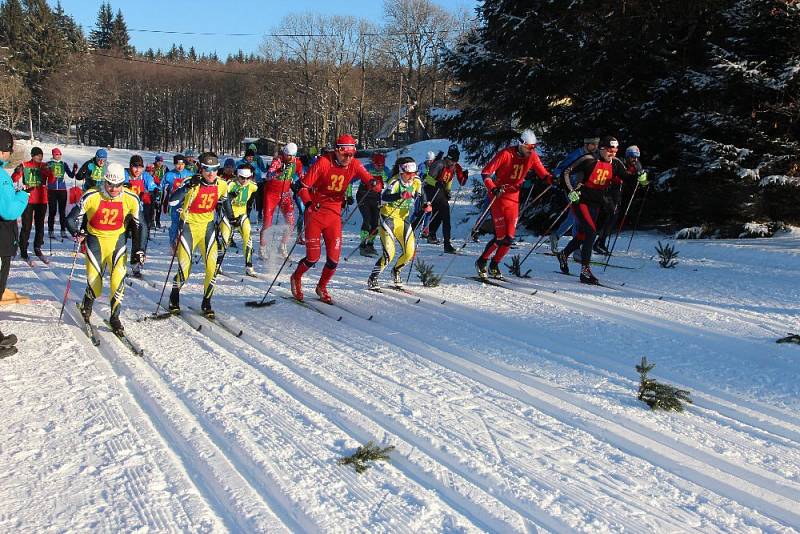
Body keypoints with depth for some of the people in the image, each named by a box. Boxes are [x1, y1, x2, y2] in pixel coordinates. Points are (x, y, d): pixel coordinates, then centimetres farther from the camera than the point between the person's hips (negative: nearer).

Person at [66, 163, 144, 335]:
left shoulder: (131, 200, -11)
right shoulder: (91, 196, -17)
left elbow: (139, 225, 2)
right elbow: (71, 219, -7)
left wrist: (138, 250, -1)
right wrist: (77, 233, -27)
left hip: (118, 240, 1)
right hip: (95, 239, -1)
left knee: (118, 279, -15)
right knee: (94, 285, 0)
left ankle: (115, 317, 4)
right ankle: (86, 306, 35)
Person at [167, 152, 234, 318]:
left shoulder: (222, 185, -4)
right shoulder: (191, 183, -17)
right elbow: (172, 201, -28)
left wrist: (231, 218, 19)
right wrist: (188, 186, -38)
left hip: (208, 226, 3)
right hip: (189, 225, -3)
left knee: (212, 266, -8)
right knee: (184, 268, -5)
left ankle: (207, 303, 10)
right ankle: (174, 298, 24)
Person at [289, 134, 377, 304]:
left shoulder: (354, 165, -3)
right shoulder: (324, 162, -15)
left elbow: (369, 179, -9)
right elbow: (302, 185, -13)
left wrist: (375, 184, -33)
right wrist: (308, 203, -30)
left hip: (334, 214, 4)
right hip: (315, 212, -4)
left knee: (334, 258, 0)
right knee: (313, 257, -5)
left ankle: (322, 288, 27)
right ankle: (296, 278, 27)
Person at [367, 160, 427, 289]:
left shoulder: (416, 182, -1)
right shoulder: (395, 182, -19)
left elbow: (420, 194, 18)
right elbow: (384, 197, -35)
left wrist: (426, 204, -2)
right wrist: (400, 195, -50)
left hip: (404, 218, 6)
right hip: (389, 217, -6)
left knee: (409, 252, -3)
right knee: (389, 253, -16)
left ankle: (396, 271, 28)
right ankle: (372, 278, 2)